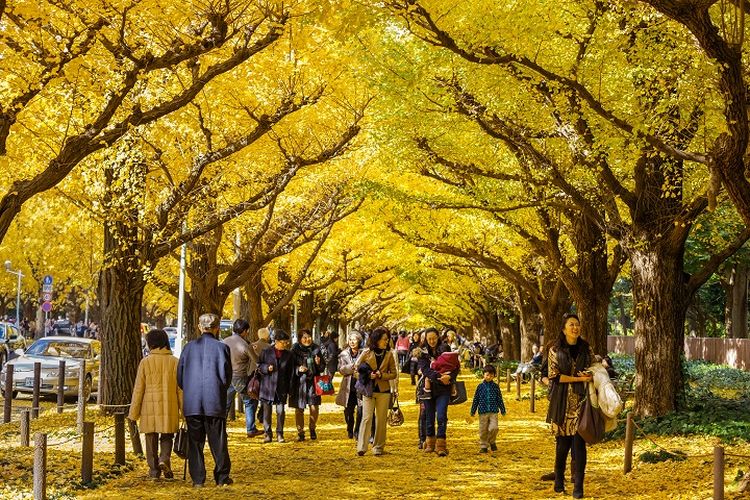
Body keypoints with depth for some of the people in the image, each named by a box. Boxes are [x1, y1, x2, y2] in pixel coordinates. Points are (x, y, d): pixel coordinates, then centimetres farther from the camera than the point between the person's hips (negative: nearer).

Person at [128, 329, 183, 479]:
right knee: (167, 437, 13)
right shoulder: (175, 362, 0)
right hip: (169, 408, 1)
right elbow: (180, 388, 2)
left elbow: (138, 389, -2)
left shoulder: (145, 362, -4)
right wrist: (185, 410, 9)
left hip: (150, 406, -1)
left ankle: (154, 469, 10)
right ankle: (164, 459, -11)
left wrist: (133, 413, 4)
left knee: (151, 439, 9)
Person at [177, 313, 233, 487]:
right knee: (217, 441, 8)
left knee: (195, 442, 7)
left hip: (192, 403, 2)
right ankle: (222, 477, 12)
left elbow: (180, 375, 5)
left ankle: (197, 479, 7)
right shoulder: (221, 347, -5)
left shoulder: (189, 347, 3)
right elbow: (226, 375, -4)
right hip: (215, 402, -2)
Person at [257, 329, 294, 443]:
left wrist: (288, 389, 6)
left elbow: (289, 373, 9)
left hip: (281, 387, 1)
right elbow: (259, 365, 7)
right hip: (267, 385, -1)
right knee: (267, 411, 3)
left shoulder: (288, 354, 6)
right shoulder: (266, 352, 0)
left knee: (280, 410, -1)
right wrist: (267, 368, -15)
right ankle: (268, 434, 12)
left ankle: (280, 434, 10)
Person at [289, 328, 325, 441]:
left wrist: (318, 363, -9)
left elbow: (322, 368, 12)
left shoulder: (316, 349, 5)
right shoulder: (295, 350, -2)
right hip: (299, 382, -2)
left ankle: (312, 429, 22)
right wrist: (298, 369, -18)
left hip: (313, 382, 2)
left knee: (314, 408, -2)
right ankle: (300, 432, 14)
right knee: (299, 409, 1)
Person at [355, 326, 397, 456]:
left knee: (381, 420, 4)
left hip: (383, 391, 2)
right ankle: (361, 447, -11)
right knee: (367, 417, -10)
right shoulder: (366, 354, 1)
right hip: (368, 390, -2)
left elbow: (394, 373, 5)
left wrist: (381, 375, -11)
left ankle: (378, 447, 12)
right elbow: (357, 368, 6)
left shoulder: (389, 355, 6)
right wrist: (367, 376, -9)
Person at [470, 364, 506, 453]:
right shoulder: (480, 387, 2)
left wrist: (503, 410, 11)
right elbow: (475, 400, 7)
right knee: (483, 430, 3)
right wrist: (473, 411, 7)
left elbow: (499, 399, 10)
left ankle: (492, 441, 13)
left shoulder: (495, 386, 4)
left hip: (493, 412, 0)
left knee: (493, 428, -13)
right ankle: (483, 446, 15)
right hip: (483, 412, 0)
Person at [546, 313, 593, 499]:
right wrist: (579, 378, -13)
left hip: (581, 401, 1)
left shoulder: (586, 349, 10)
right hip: (563, 403, -1)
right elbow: (554, 376, -6)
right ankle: (559, 482, 18)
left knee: (579, 443, -5)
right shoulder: (555, 350, 2)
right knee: (563, 442, 1)